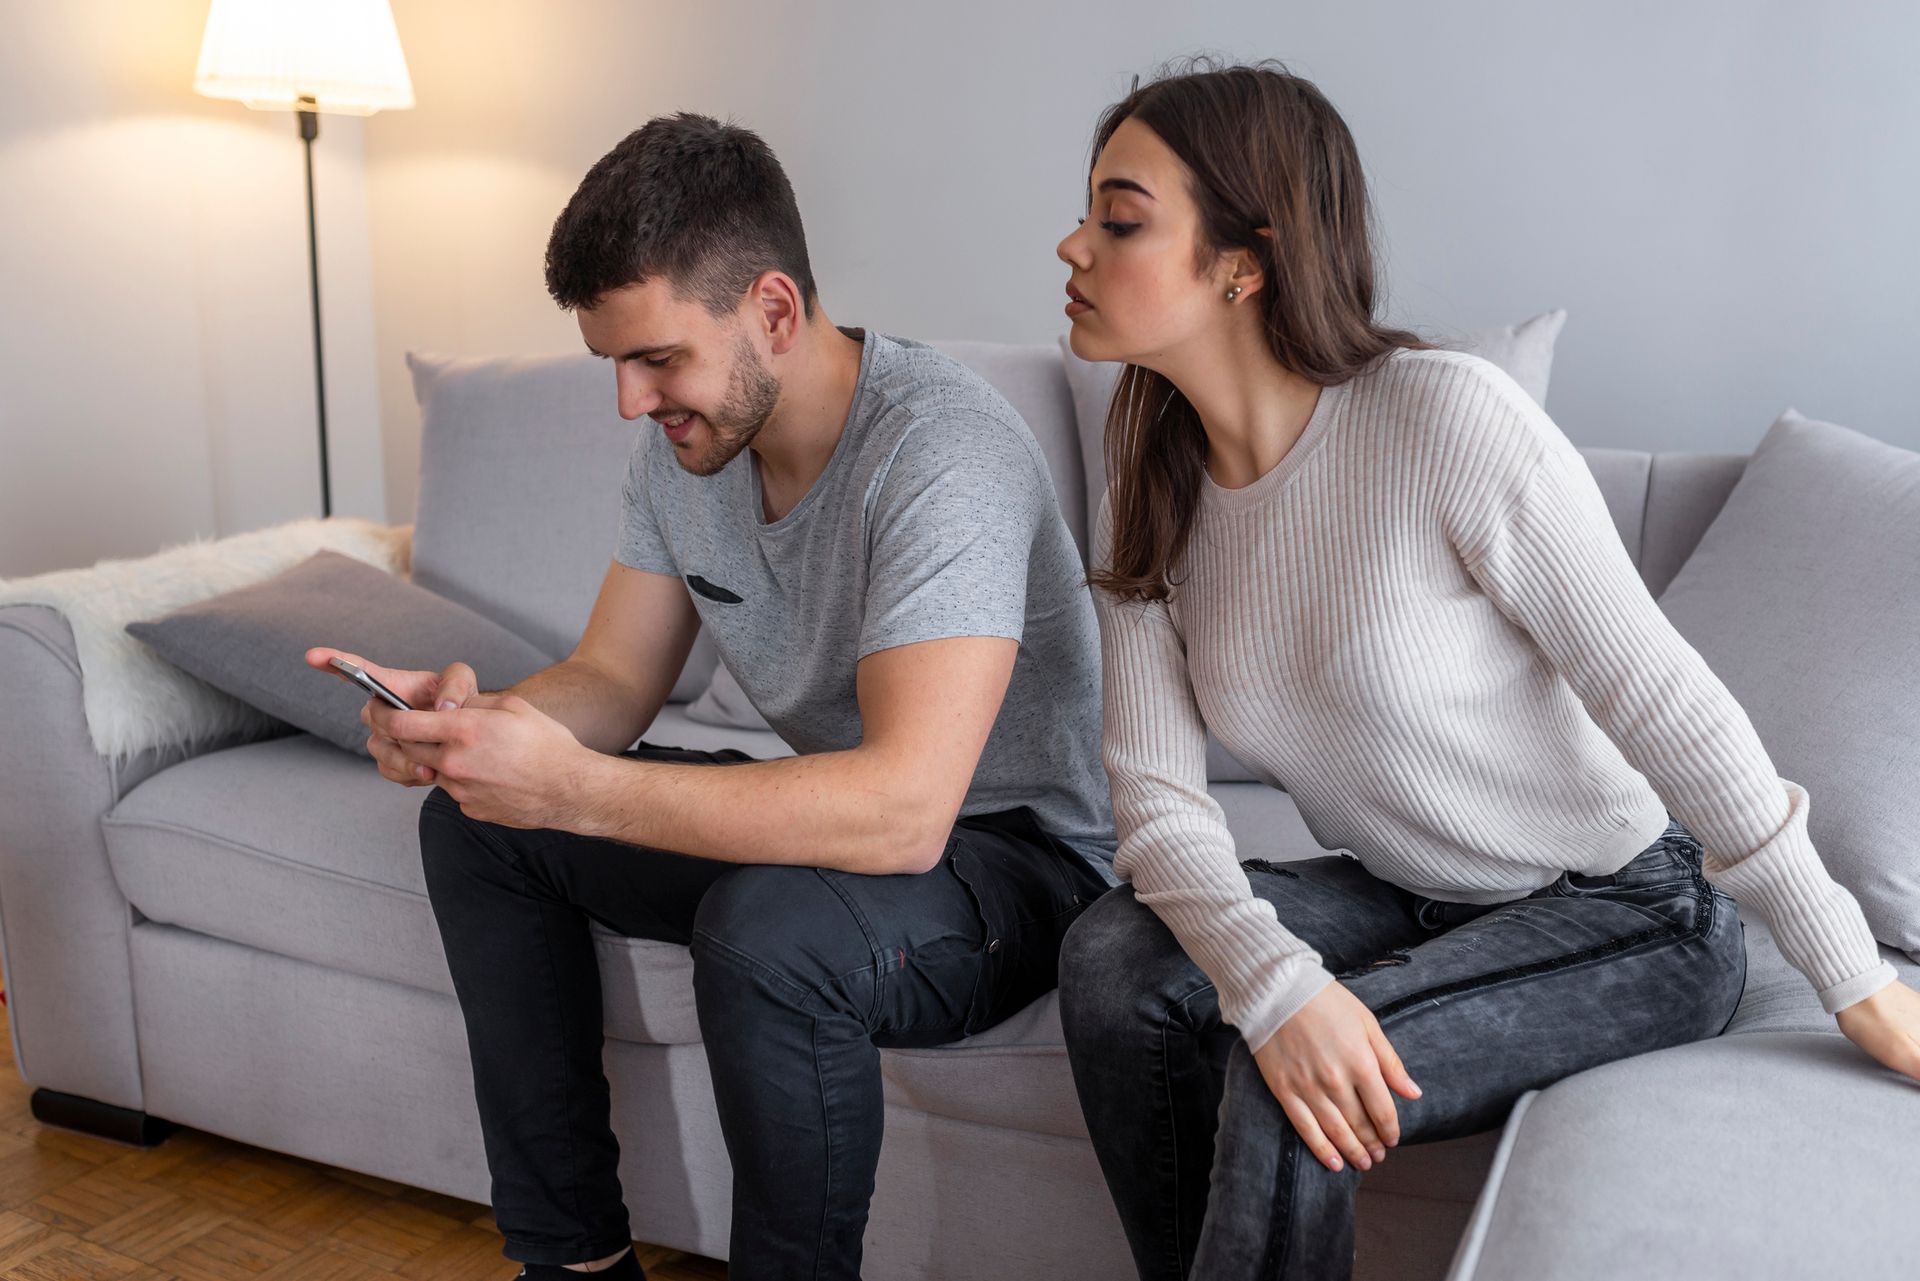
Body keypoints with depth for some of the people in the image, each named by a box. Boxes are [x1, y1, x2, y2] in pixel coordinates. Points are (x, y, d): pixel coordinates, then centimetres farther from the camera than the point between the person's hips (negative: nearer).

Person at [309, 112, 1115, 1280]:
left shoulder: (941, 448, -29)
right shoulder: (686, 440, -2)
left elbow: (904, 808, -39)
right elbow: (615, 680, 4)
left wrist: (571, 789, -39)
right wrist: (473, 717, -19)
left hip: (1013, 849, -8)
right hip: (834, 819, 8)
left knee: (770, 925, -38)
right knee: (474, 824, 3)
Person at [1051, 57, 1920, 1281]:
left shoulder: (1448, 418, -24)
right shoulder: (1152, 501, -5)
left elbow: (1659, 699, -20)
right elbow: (1157, 792, -12)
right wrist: (1272, 980, -30)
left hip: (1624, 908, -5)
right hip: (1409, 899, 5)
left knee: (1284, 1092, -26)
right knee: (1115, 961, -18)